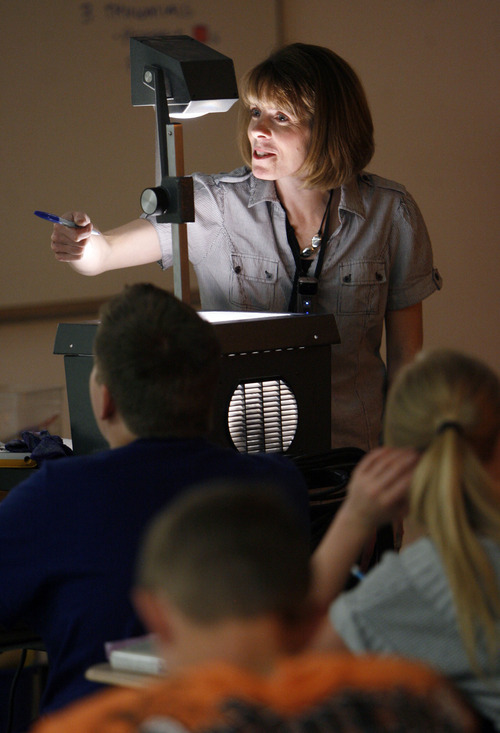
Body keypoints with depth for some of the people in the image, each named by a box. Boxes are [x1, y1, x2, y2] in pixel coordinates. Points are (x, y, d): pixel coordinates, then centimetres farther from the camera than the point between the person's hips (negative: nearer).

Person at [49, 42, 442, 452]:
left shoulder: (391, 214, 2)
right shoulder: (215, 203, 0)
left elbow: (405, 352, 8)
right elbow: (100, 255, -7)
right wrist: (81, 242, -30)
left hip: (349, 453, -1)